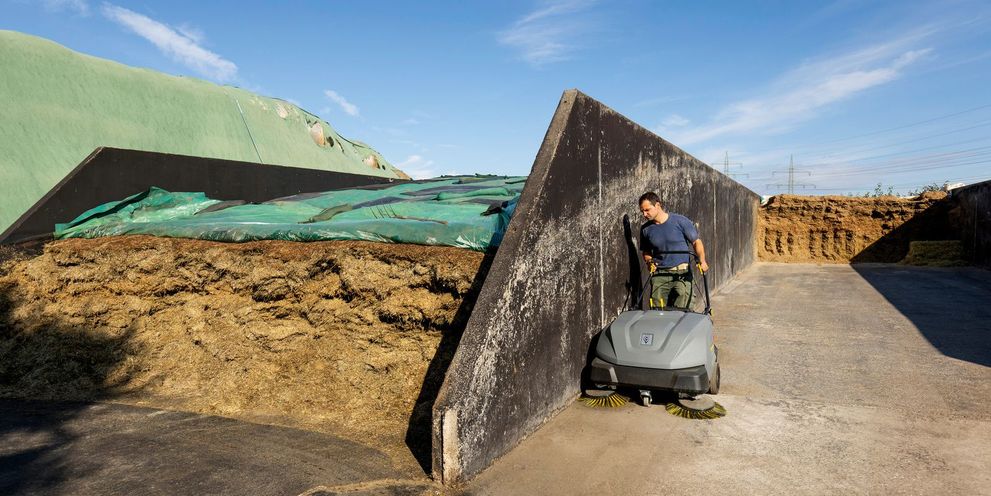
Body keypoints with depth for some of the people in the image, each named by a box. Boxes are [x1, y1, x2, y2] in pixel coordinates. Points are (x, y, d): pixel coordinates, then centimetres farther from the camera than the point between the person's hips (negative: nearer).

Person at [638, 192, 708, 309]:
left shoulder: (680, 221, -3)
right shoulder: (645, 229, 7)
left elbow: (696, 242, 3)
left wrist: (702, 261, -13)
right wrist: (649, 262, -1)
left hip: (682, 273, -3)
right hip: (659, 275, 3)